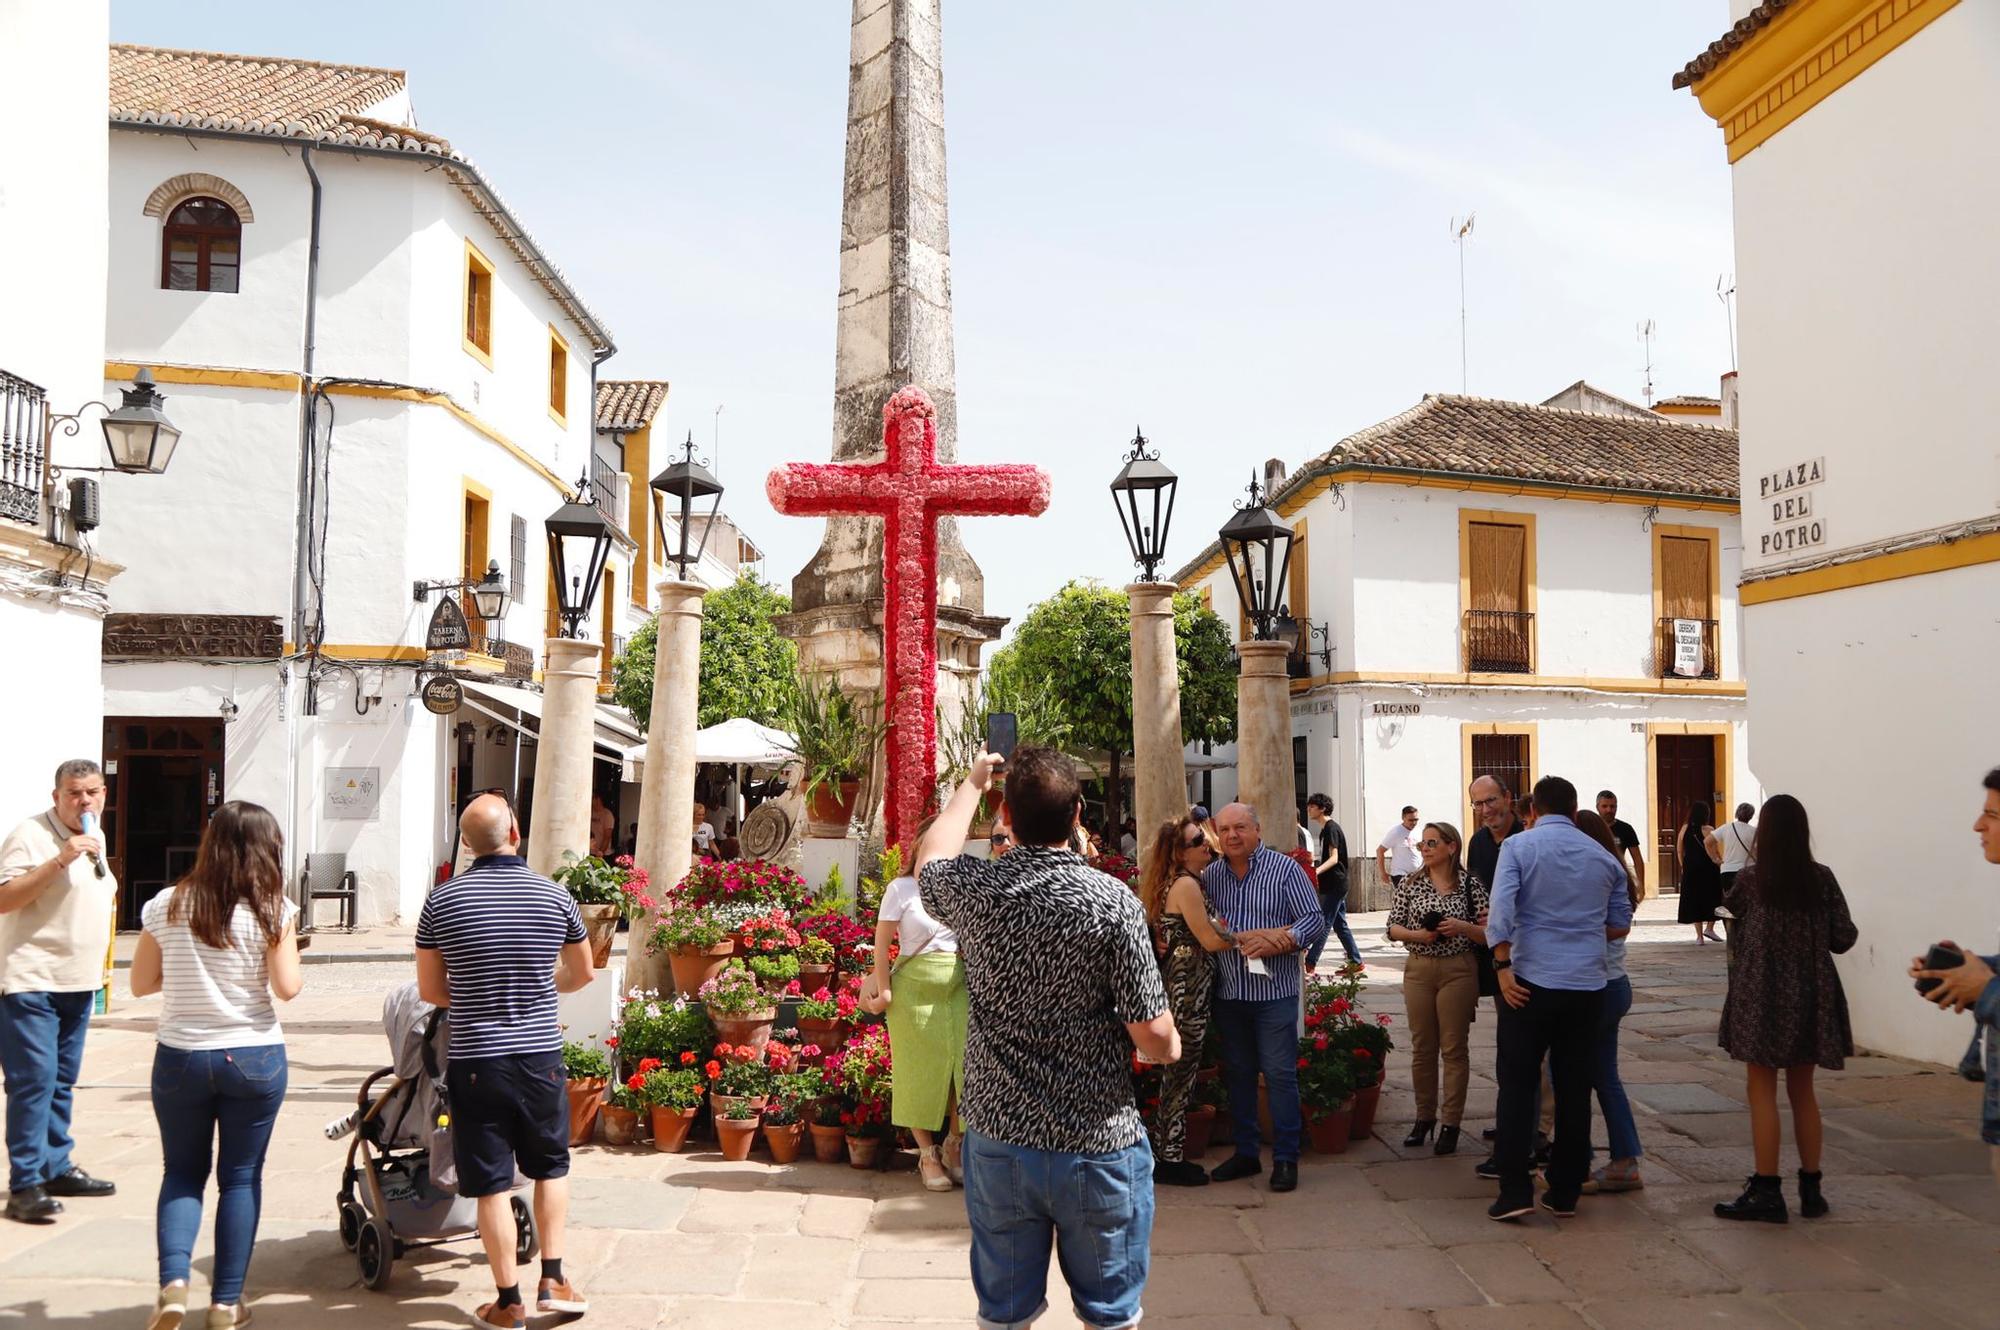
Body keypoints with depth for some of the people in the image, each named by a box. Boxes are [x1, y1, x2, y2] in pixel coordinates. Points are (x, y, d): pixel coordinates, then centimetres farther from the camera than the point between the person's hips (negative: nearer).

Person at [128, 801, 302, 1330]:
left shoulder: (167, 905, -1)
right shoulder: (271, 909, -9)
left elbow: (141, 984, 4)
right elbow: (286, 987, -12)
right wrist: (296, 969, 8)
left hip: (180, 1058, 2)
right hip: (254, 1058, -2)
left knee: (183, 1172, 18)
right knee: (241, 1177, 10)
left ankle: (173, 1279, -1)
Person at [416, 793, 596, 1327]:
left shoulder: (442, 901, -5)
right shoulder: (555, 896, -4)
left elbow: (429, 990, 1)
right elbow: (582, 974, 10)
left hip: (474, 1059, -1)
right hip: (540, 1056, 1)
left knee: (491, 1183, 7)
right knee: (551, 1166, 20)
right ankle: (553, 1278, 19)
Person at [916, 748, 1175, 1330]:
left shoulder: (973, 890, -9)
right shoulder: (1112, 902, -17)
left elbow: (930, 857, 17)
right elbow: (1157, 1041, -16)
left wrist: (972, 784, 30)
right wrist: (1172, 1044, 8)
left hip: (997, 1143, 3)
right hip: (1098, 1147, -3)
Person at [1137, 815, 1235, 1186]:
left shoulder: (1173, 882, 13)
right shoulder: (1186, 885, -17)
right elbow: (1211, 940, -17)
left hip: (1178, 983, 10)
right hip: (1188, 986, -10)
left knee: (1178, 1072, 15)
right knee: (1180, 1074, -1)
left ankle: (1169, 1155, 23)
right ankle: (1169, 1160, 8)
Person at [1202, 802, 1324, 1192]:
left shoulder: (1285, 868, -3)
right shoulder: (1210, 875, 8)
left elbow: (1315, 921, -5)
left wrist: (1282, 940, -21)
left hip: (1274, 990, -4)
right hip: (1228, 993, 4)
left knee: (1280, 1074, -2)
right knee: (1238, 1073, 12)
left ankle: (1286, 1158, 8)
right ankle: (1245, 1153, 23)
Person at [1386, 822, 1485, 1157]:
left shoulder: (1471, 885, -3)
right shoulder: (1410, 885, 4)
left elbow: (1489, 934, -2)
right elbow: (1392, 928, 4)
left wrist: (1462, 927, -19)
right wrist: (1417, 934, -14)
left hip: (1458, 970, -2)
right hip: (1418, 969, 3)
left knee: (1454, 1048, 3)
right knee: (1422, 1047, 9)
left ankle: (1450, 1123, 11)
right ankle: (1424, 1117, 22)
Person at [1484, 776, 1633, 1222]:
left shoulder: (1519, 846, -4)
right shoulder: (1603, 857, 9)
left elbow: (1501, 909, -16)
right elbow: (1620, 925, 16)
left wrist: (1503, 966, -12)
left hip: (1532, 982, -3)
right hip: (1587, 985, 3)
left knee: (1518, 1086, 3)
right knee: (1574, 1089, 10)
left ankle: (1515, 1191, -1)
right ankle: (1565, 1193, 16)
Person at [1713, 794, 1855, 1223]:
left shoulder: (1750, 880, -8)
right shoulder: (1822, 878, -2)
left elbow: (1729, 915, 10)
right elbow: (1842, 938, 0)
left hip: (1761, 995, -4)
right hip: (1809, 995, 4)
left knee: (1763, 1093, 1)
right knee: (1803, 1091, 15)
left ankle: (1766, 1191, 0)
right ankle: (1810, 1189, 20)